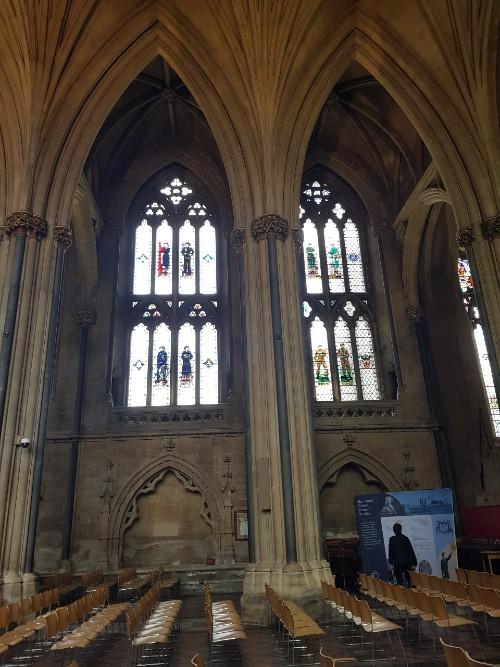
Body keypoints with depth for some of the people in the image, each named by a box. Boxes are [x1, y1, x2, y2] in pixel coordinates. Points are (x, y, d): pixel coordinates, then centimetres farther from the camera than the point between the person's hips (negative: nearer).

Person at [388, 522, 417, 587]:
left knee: (399, 580, 1)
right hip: (407, 562, 2)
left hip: (397, 563, -2)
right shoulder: (405, 538, 0)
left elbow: (391, 552, 0)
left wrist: (391, 563, 7)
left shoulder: (392, 539, -3)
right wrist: (414, 563, 2)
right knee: (407, 578, 16)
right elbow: (411, 551, -1)